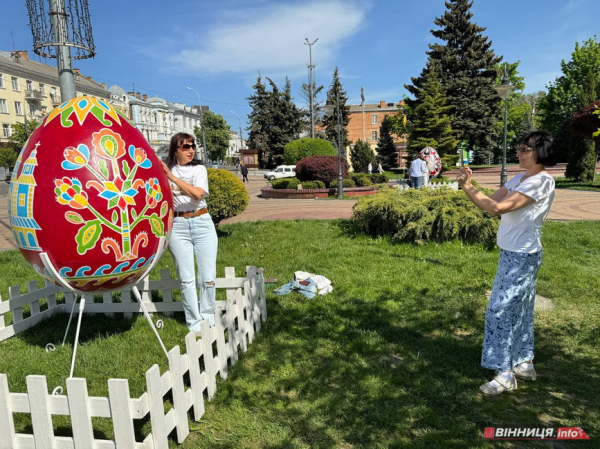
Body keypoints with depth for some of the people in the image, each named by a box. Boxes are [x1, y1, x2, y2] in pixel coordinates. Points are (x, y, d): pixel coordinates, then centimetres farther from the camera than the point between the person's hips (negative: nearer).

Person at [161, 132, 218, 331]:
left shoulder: (199, 169, 6)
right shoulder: (164, 171, 4)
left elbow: (197, 194, -13)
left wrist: (172, 177, -17)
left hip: (202, 223, 1)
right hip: (177, 227, -1)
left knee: (208, 277, 2)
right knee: (187, 279, 1)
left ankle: (208, 319, 19)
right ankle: (195, 324, 12)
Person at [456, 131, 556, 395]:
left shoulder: (541, 181, -18)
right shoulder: (520, 178, 9)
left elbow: (498, 207, -26)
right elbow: (491, 203, 4)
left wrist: (468, 187, -23)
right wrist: (467, 187, -10)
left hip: (522, 256, -9)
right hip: (511, 254, 9)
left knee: (501, 310, -6)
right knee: (519, 310, 16)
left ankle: (506, 374, 5)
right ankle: (524, 364, 30)